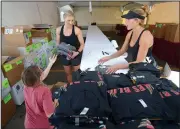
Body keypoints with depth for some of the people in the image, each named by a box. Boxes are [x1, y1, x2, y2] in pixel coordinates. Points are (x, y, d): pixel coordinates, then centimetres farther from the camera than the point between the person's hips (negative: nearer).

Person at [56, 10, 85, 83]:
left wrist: (77, 52, -27)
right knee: (68, 73, 20)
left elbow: (82, 44, -12)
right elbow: (58, 43, 5)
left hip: (75, 55, -3)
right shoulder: (58, 30, -7)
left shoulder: (77, 30, -18)